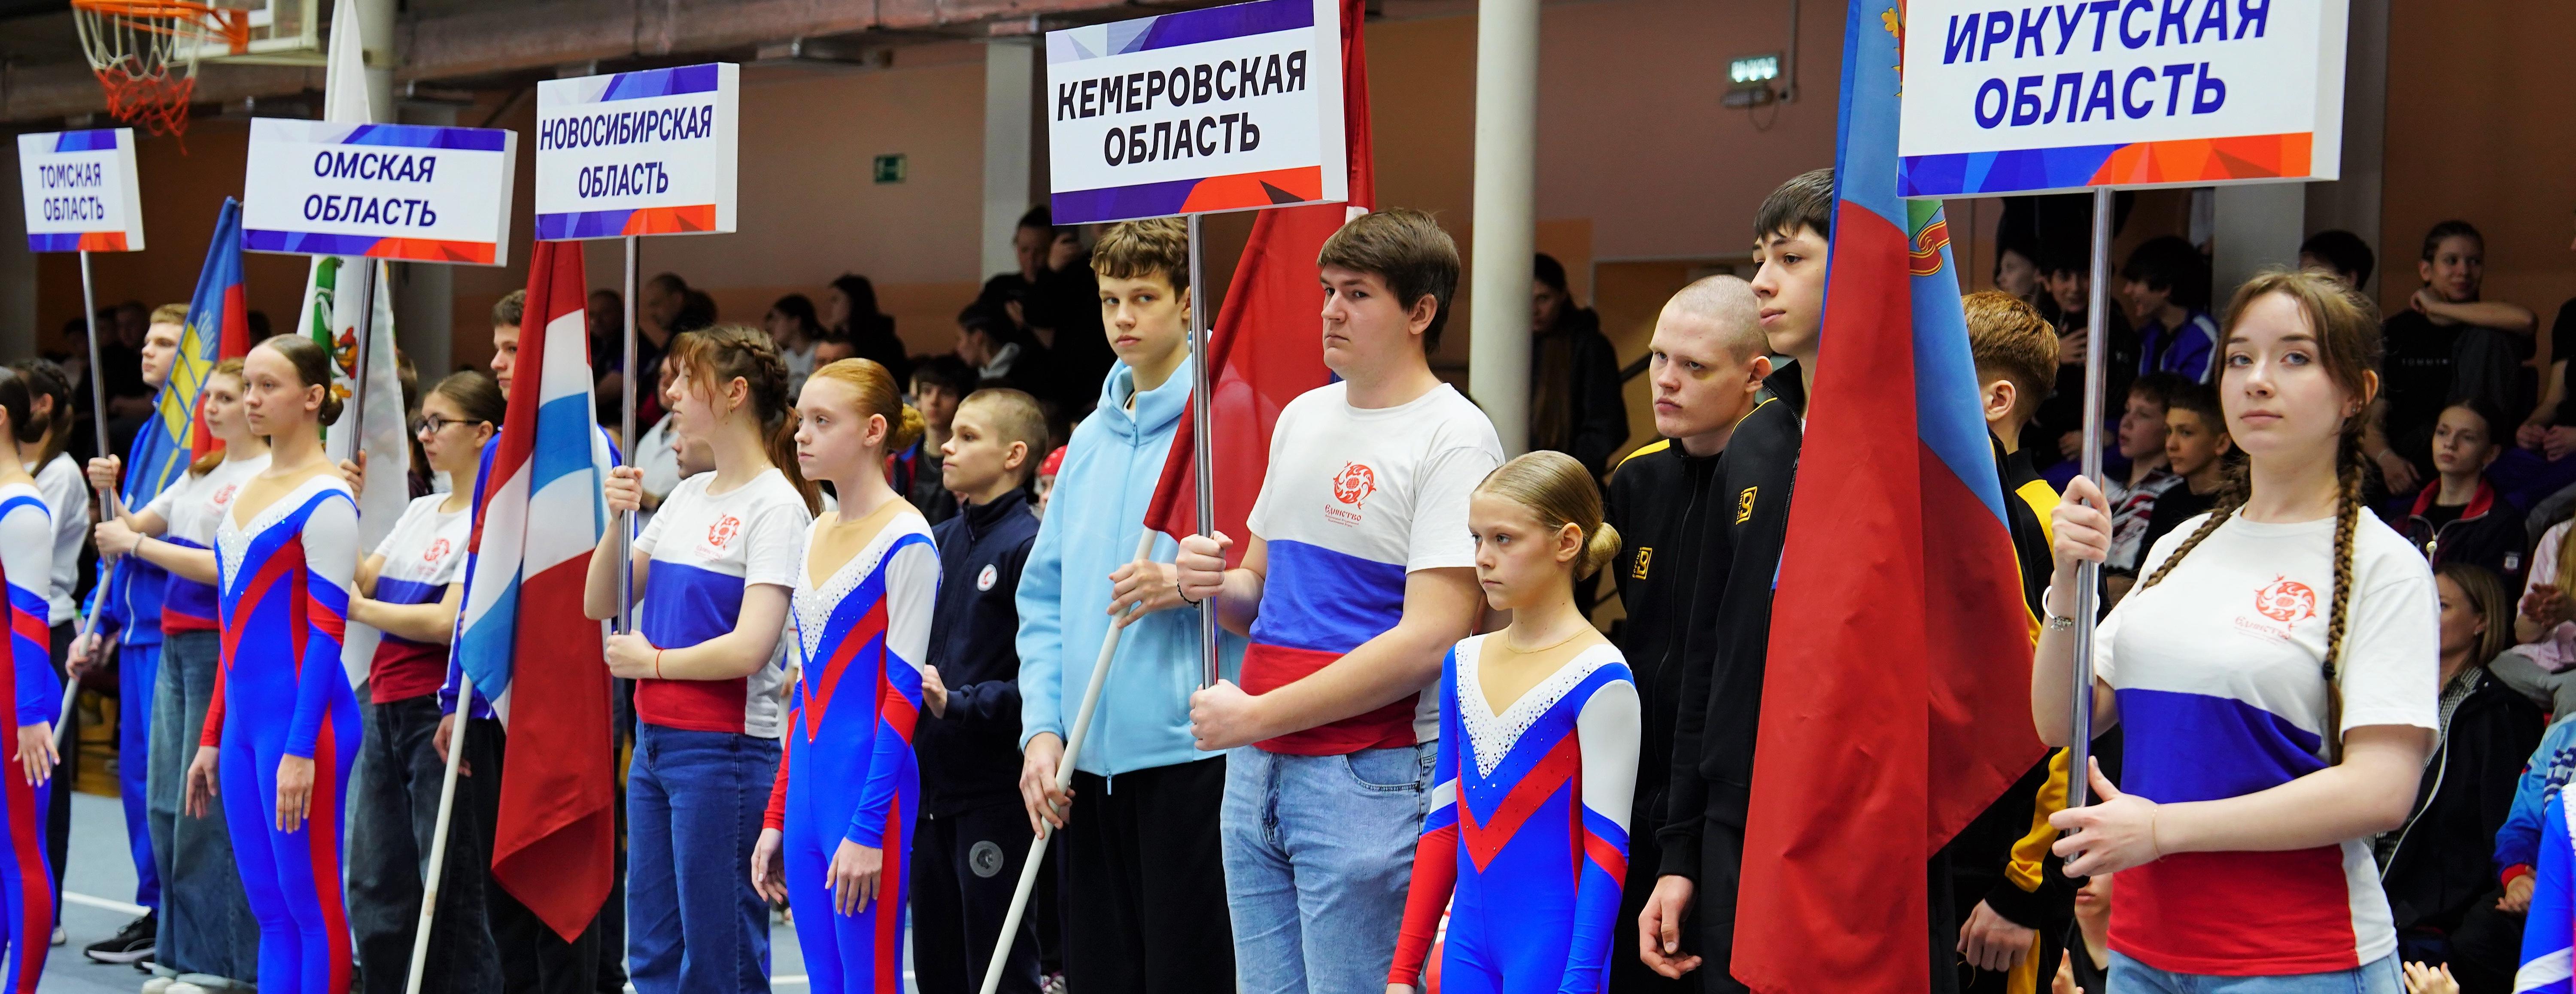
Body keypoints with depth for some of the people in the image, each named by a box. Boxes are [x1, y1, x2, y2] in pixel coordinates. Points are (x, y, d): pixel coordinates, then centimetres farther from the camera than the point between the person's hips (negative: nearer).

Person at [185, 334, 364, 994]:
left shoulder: (326, 500, -10)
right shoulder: (249, 491, 14)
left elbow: (326, 633, -15)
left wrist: (300, 749, -19)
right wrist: (212, 736, 18)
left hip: (302, 718, -8)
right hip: (244, 721, 8)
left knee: (310, 902, -2)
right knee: (268, 907, 11)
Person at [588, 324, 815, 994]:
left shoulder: (776, 506, -12)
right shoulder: (687, 495, 13)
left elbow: (750, 648, -20)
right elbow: (600, 605, 13)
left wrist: (653, 662, -6)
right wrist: (618, 520, -3)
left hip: (726, 751, -8)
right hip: (655, 742, 8)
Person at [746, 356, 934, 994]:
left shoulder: (905, 542, -10)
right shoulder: (812, 539, 14)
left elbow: (903, 695, -13)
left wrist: (867, 829, -17)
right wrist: (776, 817, 14)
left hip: (869, 781, -7)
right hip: (807, 788, 8)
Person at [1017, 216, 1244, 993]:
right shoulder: (1089, 440, 15)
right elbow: (1045, 599, 15)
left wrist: (1188, 584, -20)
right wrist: (1042, 727, 5)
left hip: (1192, 747, -6)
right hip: (1089, 757, 6)